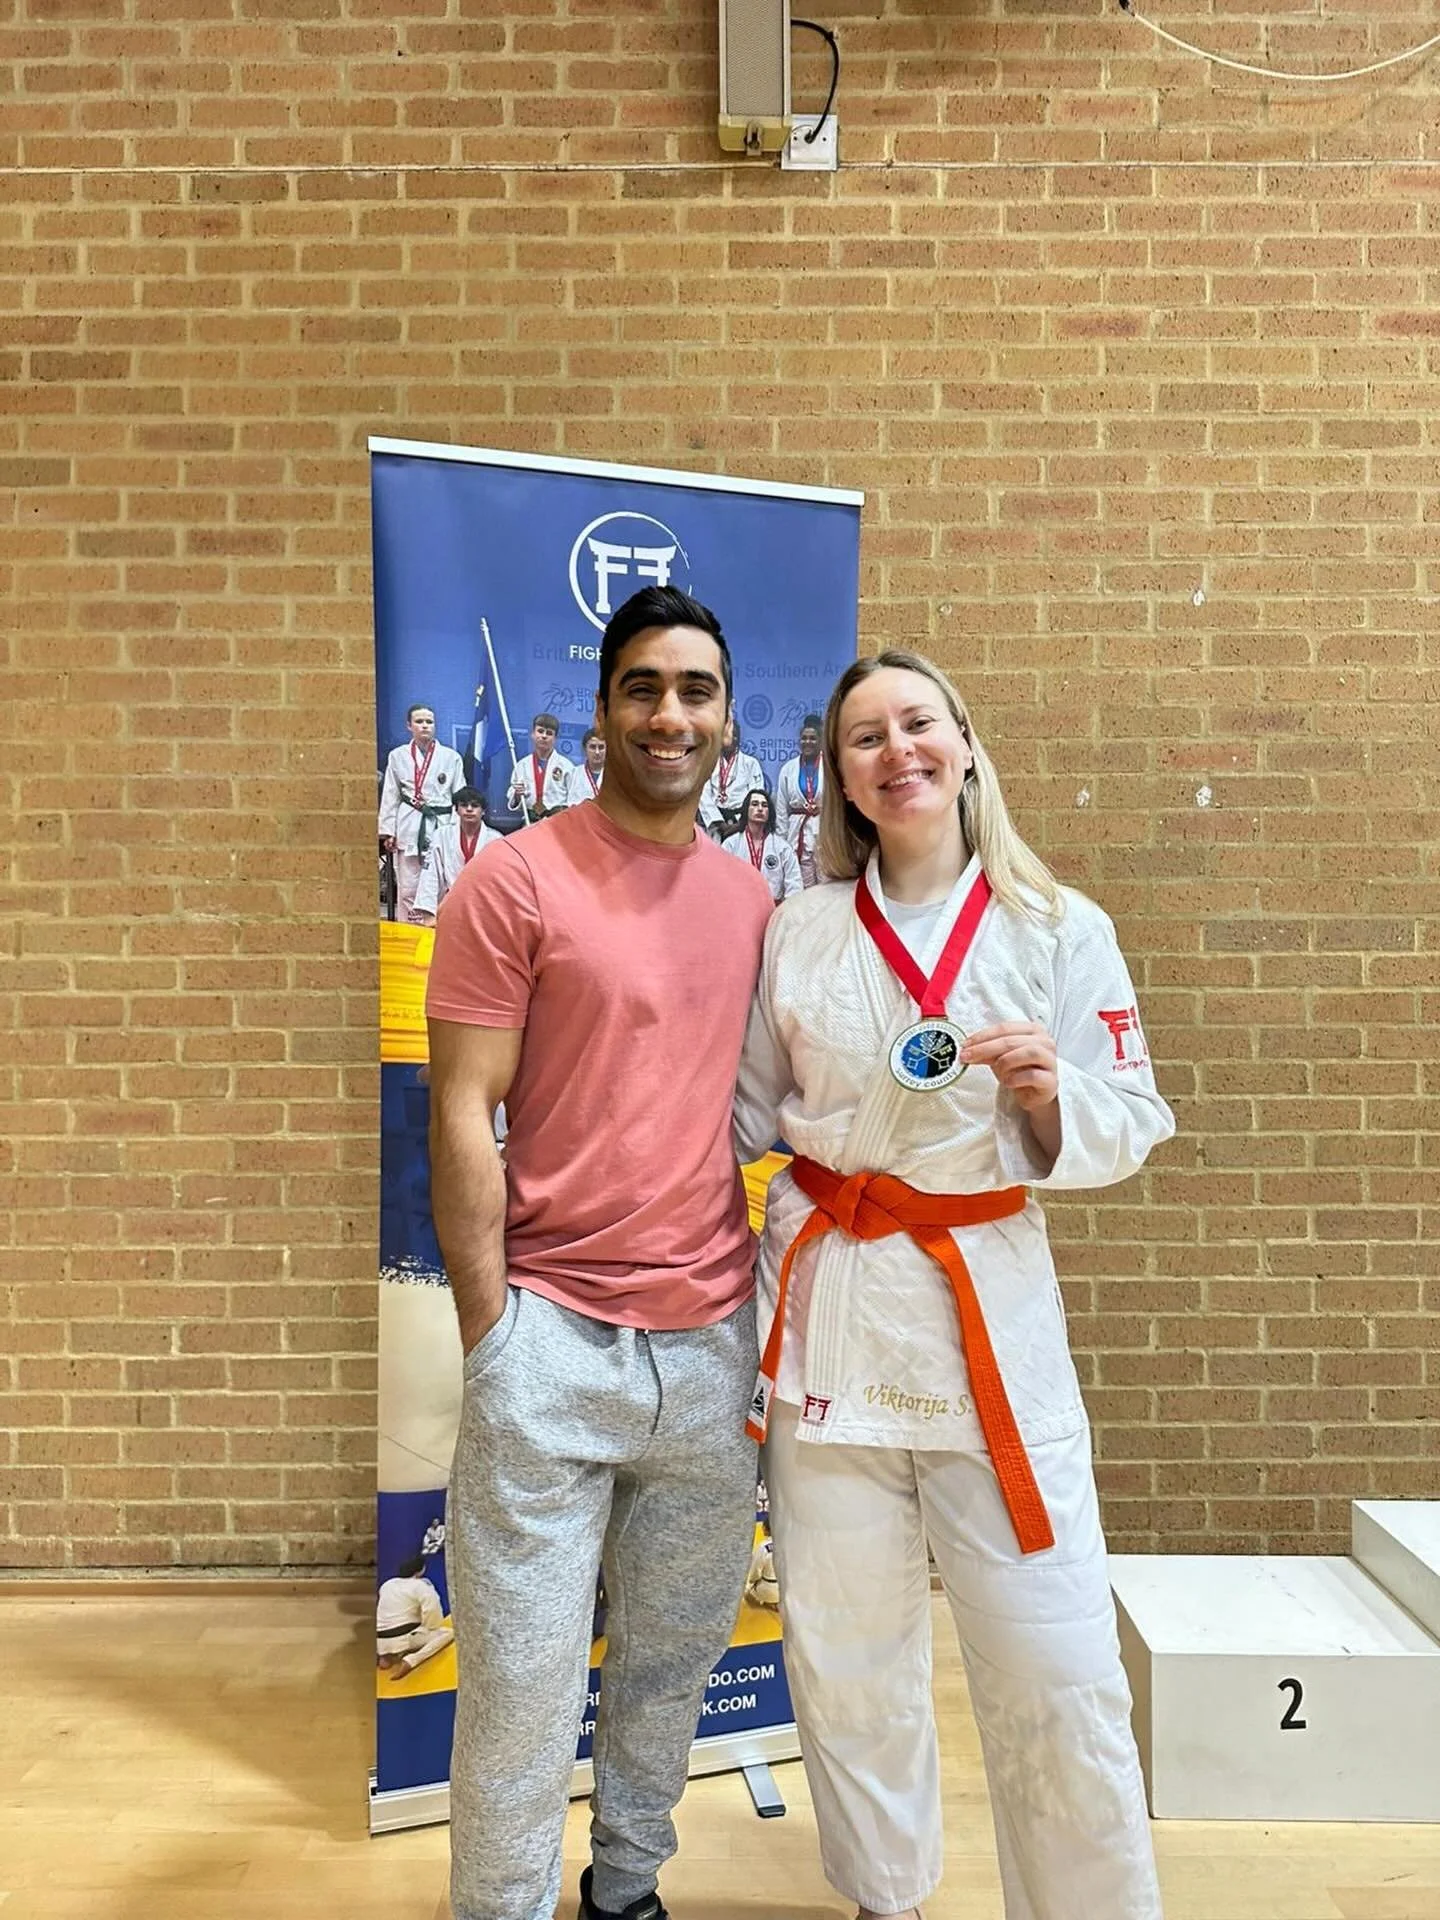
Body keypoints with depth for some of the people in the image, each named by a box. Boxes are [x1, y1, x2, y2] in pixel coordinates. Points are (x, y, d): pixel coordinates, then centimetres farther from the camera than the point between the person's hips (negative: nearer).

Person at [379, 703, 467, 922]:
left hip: (441, 824, 0)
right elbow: (390, 797, 10)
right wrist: (387, 831, 5)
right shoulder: (398, 756, 9)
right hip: (409, 825, 0)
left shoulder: (451, 757, 7)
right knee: (407, 887, 1)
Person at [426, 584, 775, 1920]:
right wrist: (491, 1333, -10)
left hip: (716, 1344, 5)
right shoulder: (515, 881, -7)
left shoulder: (749, 898, 8)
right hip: (556, 1345, -5)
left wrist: (776, 1304, 10)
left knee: (674, 1657, 20)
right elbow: (462, 1118, -8)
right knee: (522, 1684, 7)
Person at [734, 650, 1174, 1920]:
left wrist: (1050, 1090, -19)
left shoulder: (1061, 930, -2)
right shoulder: (798, 934, 3)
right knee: (846, 1657, 15)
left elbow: (1129, 1133, 0)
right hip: (829, 1312, 2)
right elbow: (746, 1121, 10)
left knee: (1055, 1669, 1)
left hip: (991, 1308, -1)